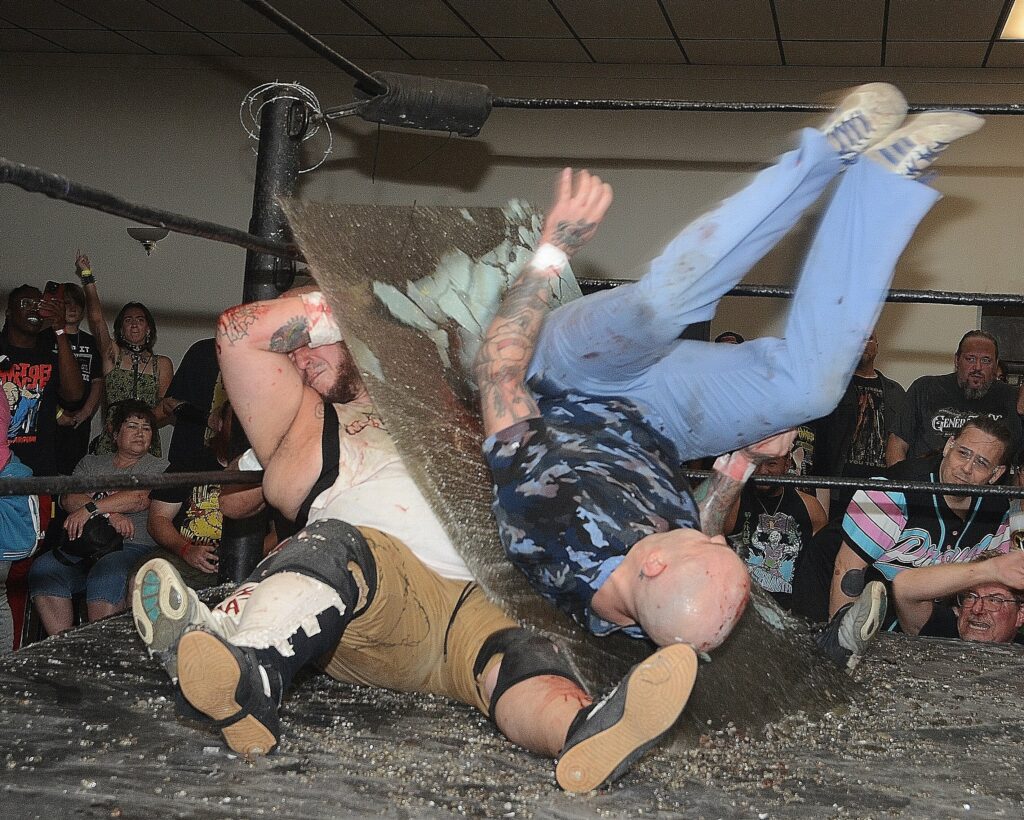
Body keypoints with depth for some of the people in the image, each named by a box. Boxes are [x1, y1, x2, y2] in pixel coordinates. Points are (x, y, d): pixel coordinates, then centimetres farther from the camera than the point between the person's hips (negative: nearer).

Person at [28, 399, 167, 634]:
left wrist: (90, 508, -14)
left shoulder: (158, 467, 12)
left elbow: (141, 498, -8)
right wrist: (109, 513, -11)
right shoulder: (90, 463, 23)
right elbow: (68, 498, 5)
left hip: (133, 546, -4)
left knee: (105, 576, -37)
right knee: (43, 568, -24)